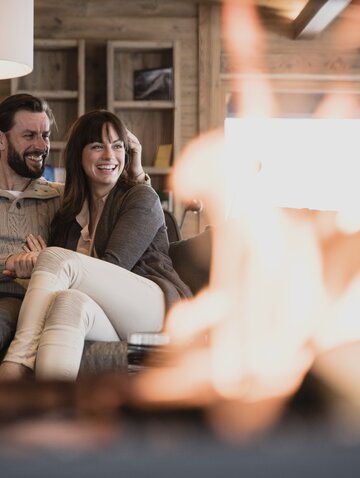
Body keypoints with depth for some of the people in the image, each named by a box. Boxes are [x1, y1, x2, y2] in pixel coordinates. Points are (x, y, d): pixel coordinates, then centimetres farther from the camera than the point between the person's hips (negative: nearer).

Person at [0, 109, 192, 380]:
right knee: (69, 301, -35)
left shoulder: (142, 198, 6)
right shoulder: (69, 213, 22)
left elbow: (114, 266, -7)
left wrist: (36, 263, -7)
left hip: (157, 305, -4)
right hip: (112, 326, 4)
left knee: (55, 258, -24)